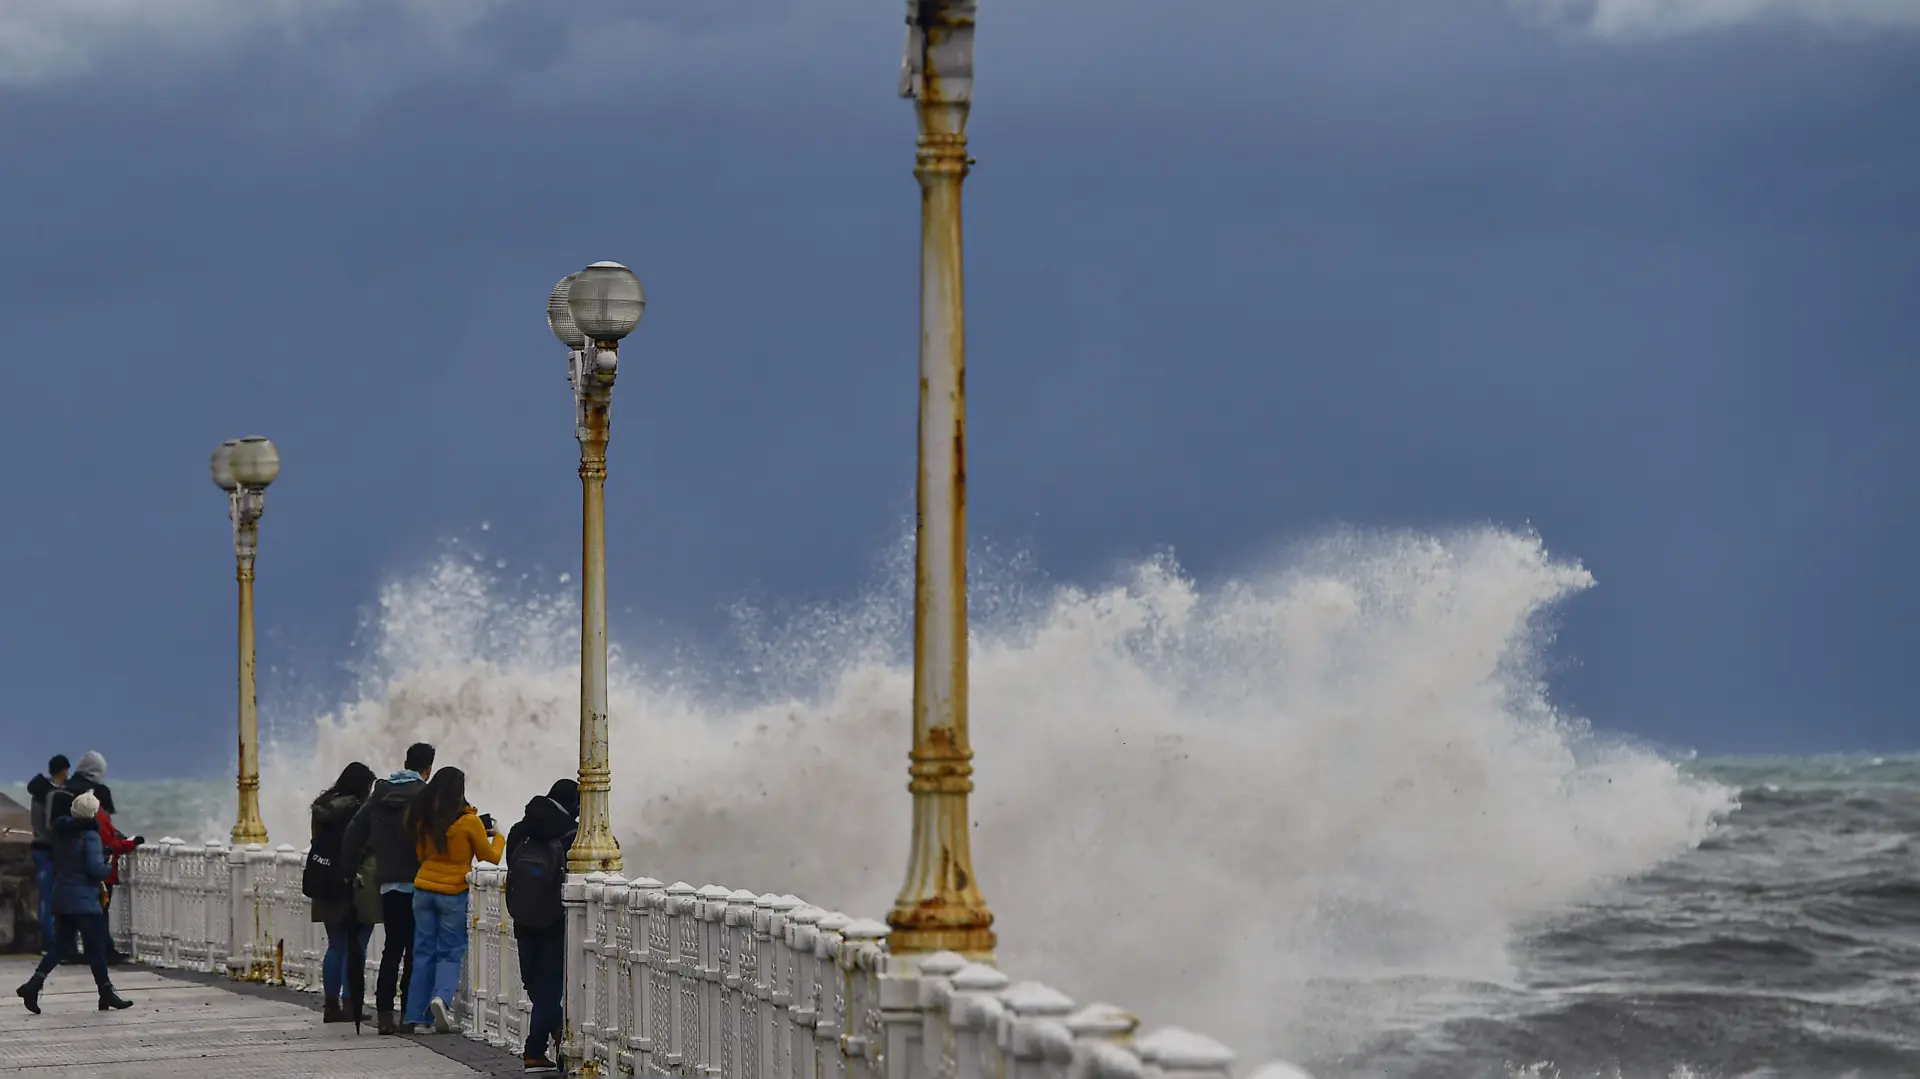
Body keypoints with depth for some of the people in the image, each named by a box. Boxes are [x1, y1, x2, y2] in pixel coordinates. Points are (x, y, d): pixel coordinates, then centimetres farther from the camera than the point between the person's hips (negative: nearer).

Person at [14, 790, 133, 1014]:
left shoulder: (62, 833, 10)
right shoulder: (89, 835, -14)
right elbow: (95, 868, -23)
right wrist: (107, 869, 0)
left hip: (61, 897, 8)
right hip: (84, 900, -8)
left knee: (59, 944, 10)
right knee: (96, 947, 0)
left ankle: (34, 983, -5)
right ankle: (106, 993, 5)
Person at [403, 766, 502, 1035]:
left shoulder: (423, 818, 3)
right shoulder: (468, 821, -10)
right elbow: (490, 858, 0)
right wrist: (497, 836, 20)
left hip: (424, 889, 4)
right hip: (454, 893, -4)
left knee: (424, 953, 9)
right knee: (451, 952, 5)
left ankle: (413, 1017, 7)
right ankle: (441, 997, -21)